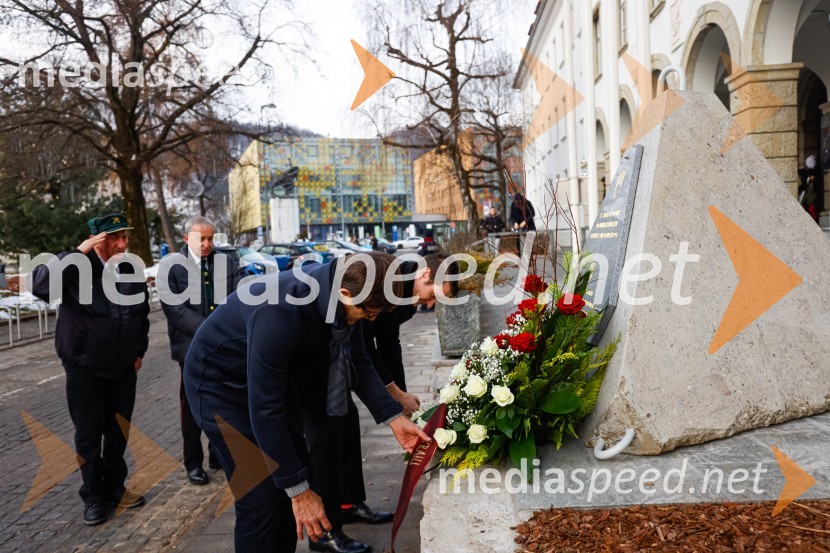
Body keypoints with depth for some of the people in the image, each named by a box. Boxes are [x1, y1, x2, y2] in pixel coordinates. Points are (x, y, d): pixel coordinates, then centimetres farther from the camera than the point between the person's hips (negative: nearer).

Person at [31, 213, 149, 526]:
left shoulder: (132, 271, 1)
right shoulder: (77, 268, -13)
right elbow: (40, 286, -32)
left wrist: (139, 351, 15)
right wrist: (77, 253, -33)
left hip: (123, 369, 4)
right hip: (85, 370, -3)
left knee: (118, 433, 14)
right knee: (88, 435, 7)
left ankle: (114, 489, 31)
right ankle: (93, 496, 24)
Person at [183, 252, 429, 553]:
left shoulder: (341, 296, -16)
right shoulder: (280, 311, -39)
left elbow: (358, 362, -1)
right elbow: (264, 411, -34)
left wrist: (394, 417, -10)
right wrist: (299, 490, -27)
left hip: (273, 377, 7)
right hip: (221, 382, -7)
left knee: (295, 472, 9)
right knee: (263, 497, -9)